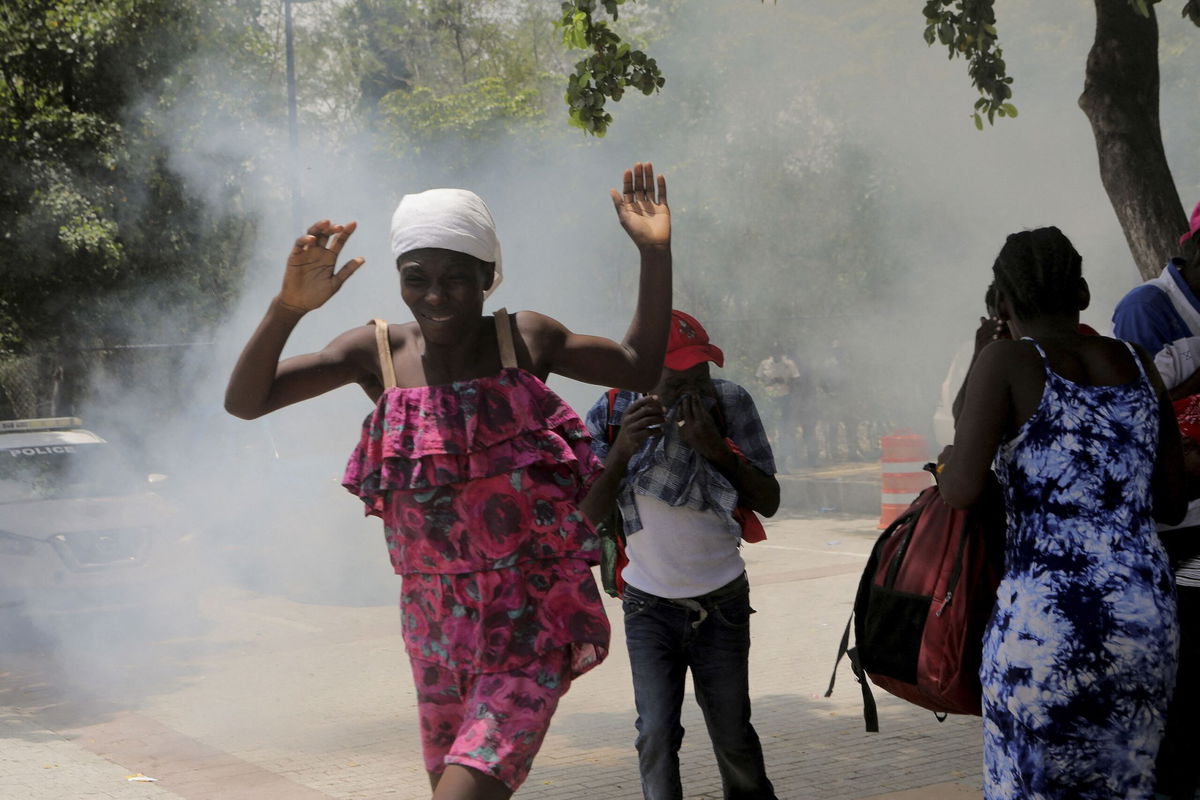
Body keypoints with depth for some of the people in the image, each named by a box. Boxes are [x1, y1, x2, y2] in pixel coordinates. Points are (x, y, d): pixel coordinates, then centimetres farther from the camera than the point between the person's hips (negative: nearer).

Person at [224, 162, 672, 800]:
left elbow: (639, 368, 10)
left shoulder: (525, 339, -3)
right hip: (436, 620, 3)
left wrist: (654, 253, 0)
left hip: (535, 617, -3)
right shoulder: (379, 352, -2)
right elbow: (245, 401, -7)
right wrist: (287, 308, -24)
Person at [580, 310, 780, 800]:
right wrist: (622, 450, -30)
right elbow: (589, 512, -14)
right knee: (656, 732, -8)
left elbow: (769, 502, -9)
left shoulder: (731, 404, -10)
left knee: (731, 731, 8)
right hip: (650, 606, 0)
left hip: (722, 600, 0)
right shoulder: (612, 415, -9)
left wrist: (716, 448, -24)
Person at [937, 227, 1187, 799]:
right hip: (1150, 618, 5)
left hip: (1044, 623, -5)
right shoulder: (1139, 365, 10)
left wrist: (947, 463, 9)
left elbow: (961, 490, -13)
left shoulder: (1006, 362, -5)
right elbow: (1172, 505, 14)